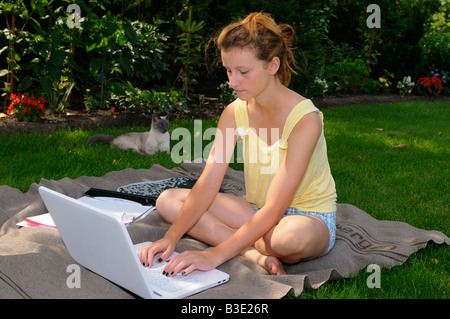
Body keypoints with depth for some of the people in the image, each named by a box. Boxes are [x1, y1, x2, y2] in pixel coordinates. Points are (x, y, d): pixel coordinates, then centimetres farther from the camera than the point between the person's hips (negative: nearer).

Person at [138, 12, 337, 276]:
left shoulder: (305, 119, -25)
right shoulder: (234, 113, -6)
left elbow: (275, 209, -29)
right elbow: (207, 185, -10)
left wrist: (216, 255, -35)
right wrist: (171, 237, -23)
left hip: (311, 219, -6)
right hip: (259, 213, 6)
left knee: (290, 235, -44)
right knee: (168, 200, -7)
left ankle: (251, 251, -7)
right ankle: (257, 254, -18)